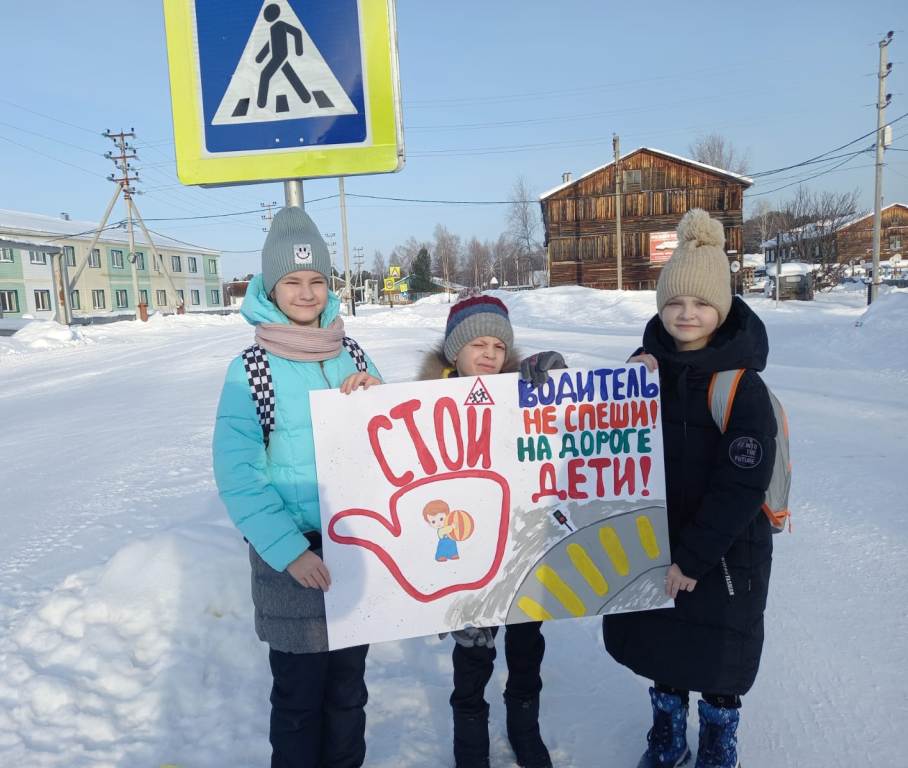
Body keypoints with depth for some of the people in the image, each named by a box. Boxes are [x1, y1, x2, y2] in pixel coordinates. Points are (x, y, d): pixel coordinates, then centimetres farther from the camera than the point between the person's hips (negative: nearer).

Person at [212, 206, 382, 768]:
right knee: (299, 695, 10)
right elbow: (237, 474, -12)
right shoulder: (250, 369, -9)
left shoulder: (353, 357, 3)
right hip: (292, 554, -3)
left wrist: (377, 398, -12)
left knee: (348, 686, 19)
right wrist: (290, 549, -20)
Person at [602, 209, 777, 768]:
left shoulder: (743, 386, -17)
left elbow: (741, 486, -19)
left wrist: (695, 557, -18)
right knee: (662, 644, 18)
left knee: (718, 655, 13)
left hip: (725, 550, -4)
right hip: (656, 542, 4)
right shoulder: (648, 367, -3)